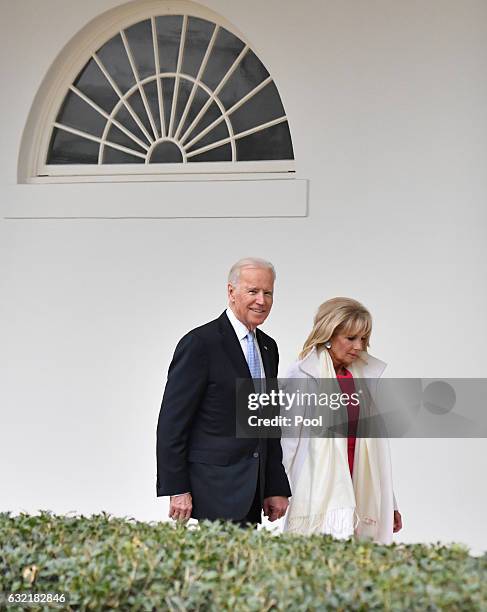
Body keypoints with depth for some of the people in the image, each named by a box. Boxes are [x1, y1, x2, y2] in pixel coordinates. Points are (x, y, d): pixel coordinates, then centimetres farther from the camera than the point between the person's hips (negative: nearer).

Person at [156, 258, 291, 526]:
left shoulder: (268, 347, 15)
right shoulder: (200, 343, -9)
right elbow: (172, 422, -11)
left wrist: (276, 488, 14)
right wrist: (177, 491, -15)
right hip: (212, 491, -7)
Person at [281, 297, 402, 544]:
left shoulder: (366, 375, 14)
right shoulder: (302, 376, -2)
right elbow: (287, 442, -1)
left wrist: (389, 503, 18)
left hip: (359, 494, 5)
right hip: (320, 494, -5)